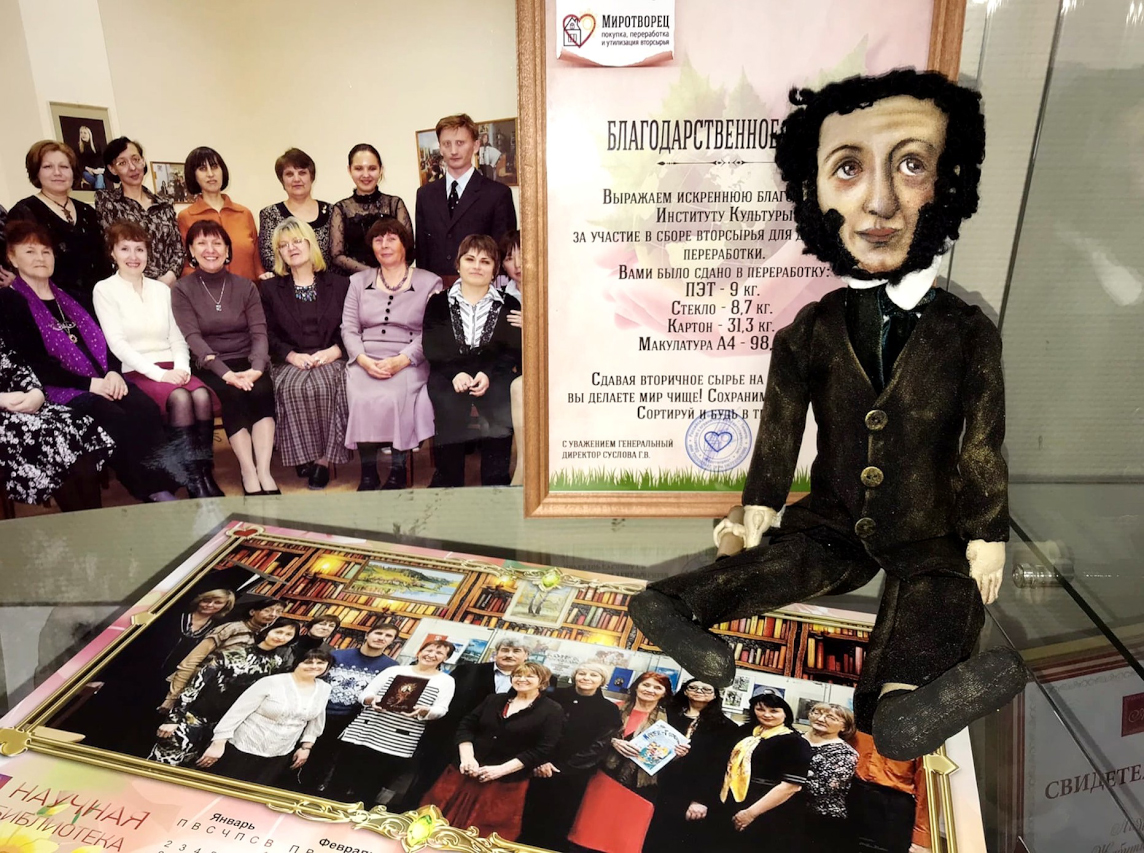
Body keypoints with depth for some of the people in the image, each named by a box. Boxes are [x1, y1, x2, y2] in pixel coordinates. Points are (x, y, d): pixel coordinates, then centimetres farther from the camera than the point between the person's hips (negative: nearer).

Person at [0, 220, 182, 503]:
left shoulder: (69, 294, 21)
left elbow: (99, 338, 15)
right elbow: (34, 363, -7)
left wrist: (112, 372, -7)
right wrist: (89, 383, -15)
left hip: (102, 379, 5)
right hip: (60, 388, -5)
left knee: (146, 409, -25)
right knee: (116, 419, -32)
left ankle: (164, 485, -29)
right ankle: (150, 493, -24)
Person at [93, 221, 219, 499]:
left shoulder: (161, 289, 18)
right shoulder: (104, 290, 4)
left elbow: (177, 337, 13)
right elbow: (117, 343, -7)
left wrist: (181, 367, -9)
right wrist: (158, 373, -18)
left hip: (171, 368, 4)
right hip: (137, 372, -4)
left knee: (202, 394, -29)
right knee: (180, 398, -33)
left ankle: (206, 473, -26)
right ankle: (193, 480, -28)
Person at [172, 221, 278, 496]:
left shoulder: (245, 286, 9)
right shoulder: (182, 290, 3)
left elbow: (259, 332, -2)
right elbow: (193, 338, -10)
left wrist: (257, 368, -23)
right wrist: (225, 373, -26)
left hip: (246, 362, 2)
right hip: (209, 367, -1)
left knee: (262, 390, -30)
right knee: (233, 394, -32)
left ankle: (264, 472, -34)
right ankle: (249, 473, -29)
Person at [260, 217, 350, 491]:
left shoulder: (339, 284, 16)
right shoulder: (271, 289, 18)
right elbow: (269, 335, 7)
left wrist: (334, 351, -12)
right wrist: (293, 356, -11)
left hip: (330, 361, -1)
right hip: (290, 364, 1)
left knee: (324, 384, -36)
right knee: (294, 388, -35)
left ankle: (322, 459, -25)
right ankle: (304, 456, -23)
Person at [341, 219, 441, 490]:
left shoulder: (429, 283, 10)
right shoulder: (359, 281, 21)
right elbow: (348, 328, 11)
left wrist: (400, 361, -16)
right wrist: (364, 360, -9)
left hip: (409, 363, -2)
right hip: (365, 361, 2)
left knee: (396, 394, -33)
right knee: (363, 396, -29)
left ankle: (398, 469, -21)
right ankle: (368, 472, -20)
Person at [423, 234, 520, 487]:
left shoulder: (508, 305, 14)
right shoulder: (439, 303, 15)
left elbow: (513, 351, 3)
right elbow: (432, 349, 5)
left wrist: (488, 374, -15)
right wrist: (455, 374, -14)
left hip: (494, 375, 0)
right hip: (447, 375, 0)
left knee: (501, 408, -31)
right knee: (450, 406, -32)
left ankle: (496, 480, -19)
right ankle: (449, 479, -20)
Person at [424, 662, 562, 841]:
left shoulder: (552, 712, -5)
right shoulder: (493, 700, 10)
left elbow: (541, 750, -12)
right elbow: (466, 727, 8)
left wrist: (501, 769, -17)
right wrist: (467, 758, -11)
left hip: (505, 782, -4)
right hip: (465, 773, 4)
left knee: (483, 834, 4)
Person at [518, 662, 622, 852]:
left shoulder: (609, 710, -1)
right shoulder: (556, 697, 1)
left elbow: (599, 747, -6)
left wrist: (562, 769, -10)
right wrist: (540, 761, -15)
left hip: (573, 776, -1)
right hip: (539, 769, 1)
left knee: (557, 822, 8)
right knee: (530, 818, 8)